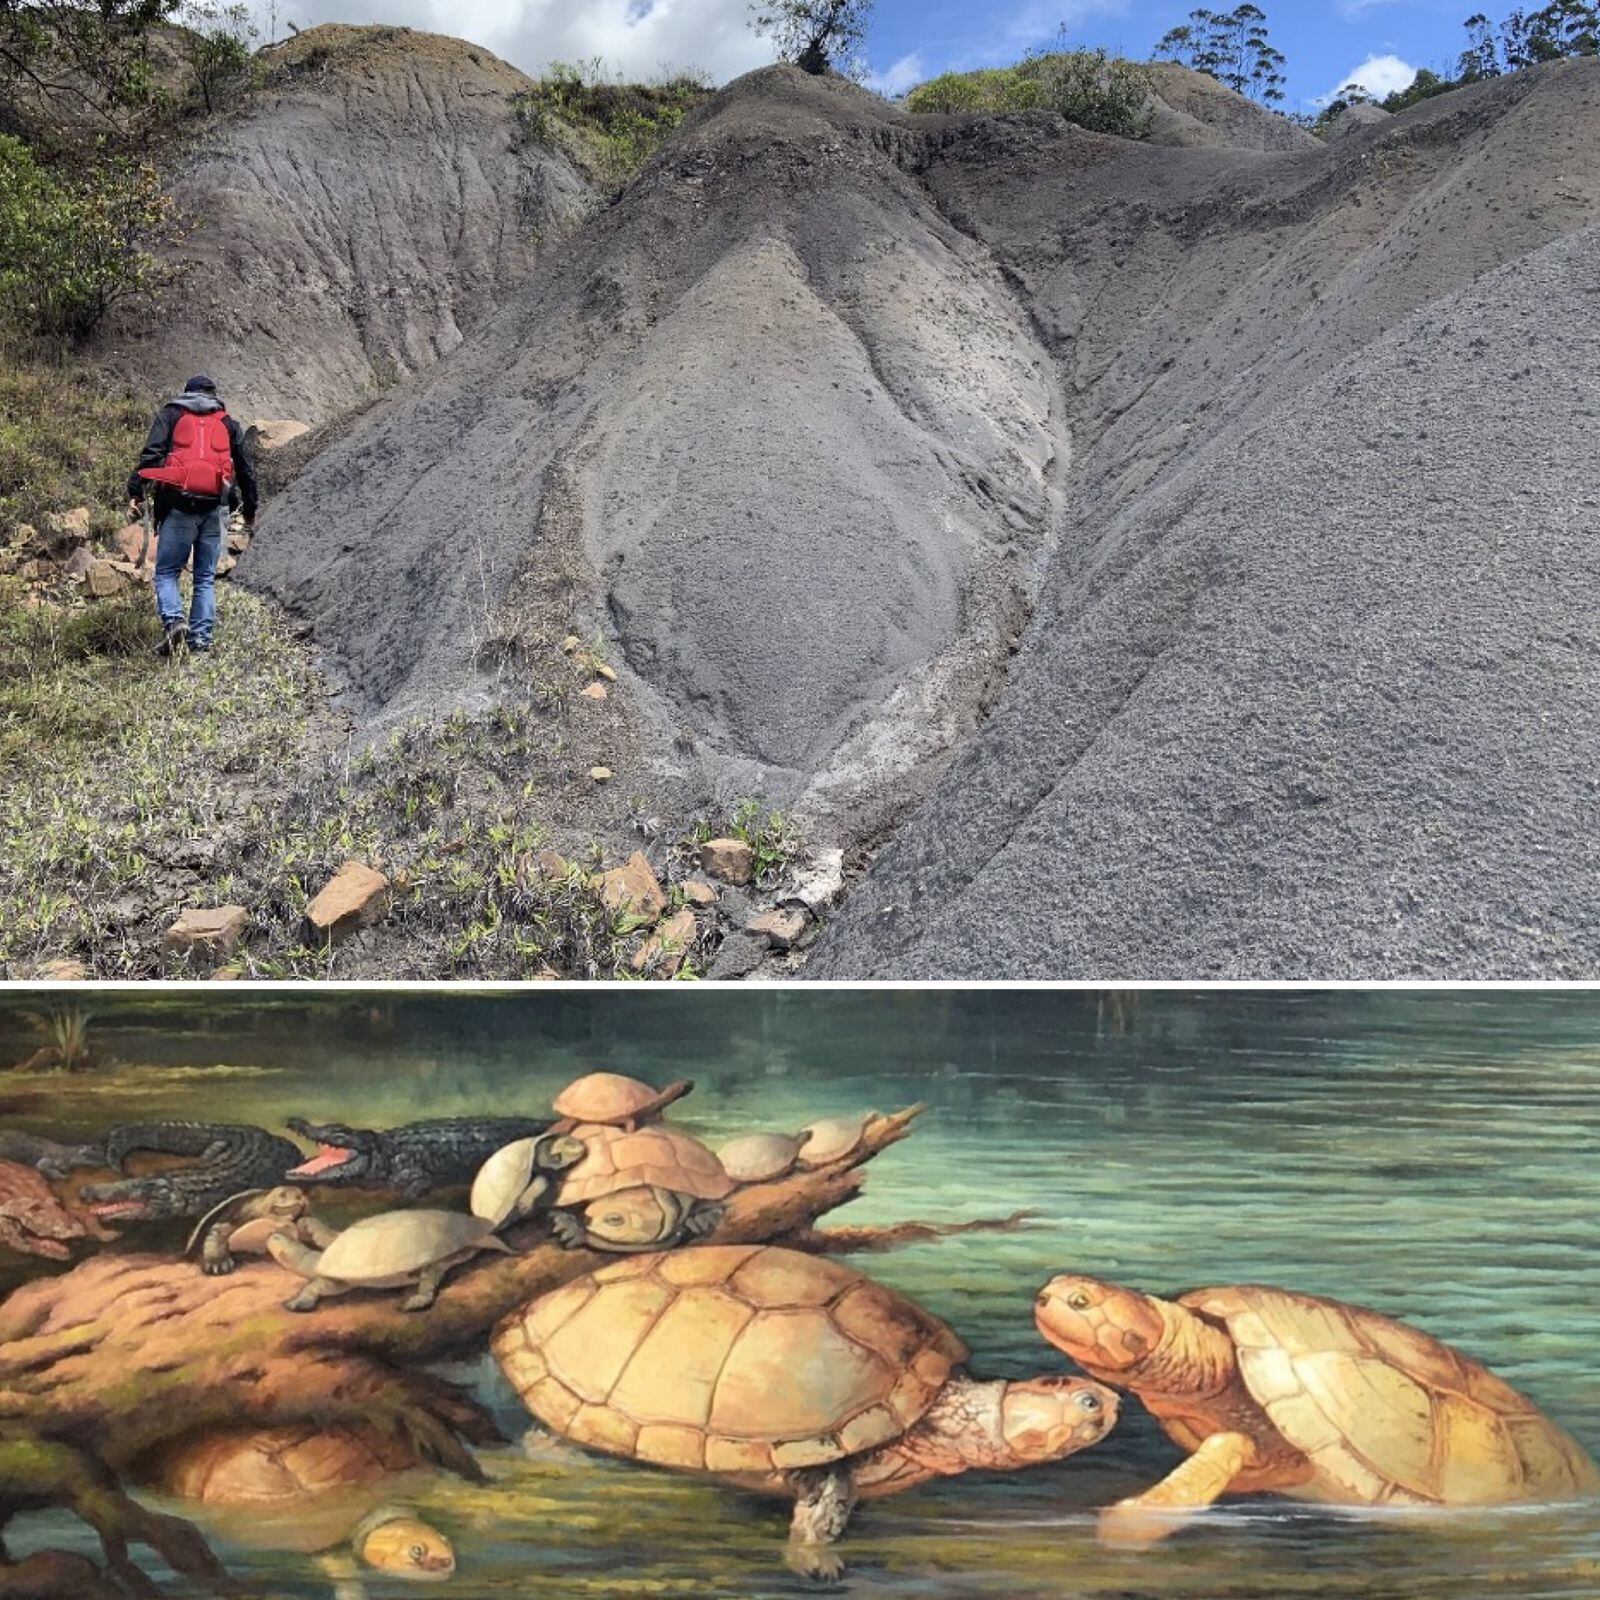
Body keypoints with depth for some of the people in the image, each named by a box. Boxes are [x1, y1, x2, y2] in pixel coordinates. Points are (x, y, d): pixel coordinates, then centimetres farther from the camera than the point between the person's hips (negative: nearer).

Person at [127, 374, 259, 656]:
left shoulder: (170, 414, 11)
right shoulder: (228, 423, 18)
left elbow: (150, 454, -3)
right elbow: (246, 469, 21)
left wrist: (136, 492, -5)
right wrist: (250, 509, 30)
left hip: (178, 505, -2)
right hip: (213, 508, 2)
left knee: (166, 572, 5)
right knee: (206, 578, 9)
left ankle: (174, 621, -19)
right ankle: (201, 640, 3)